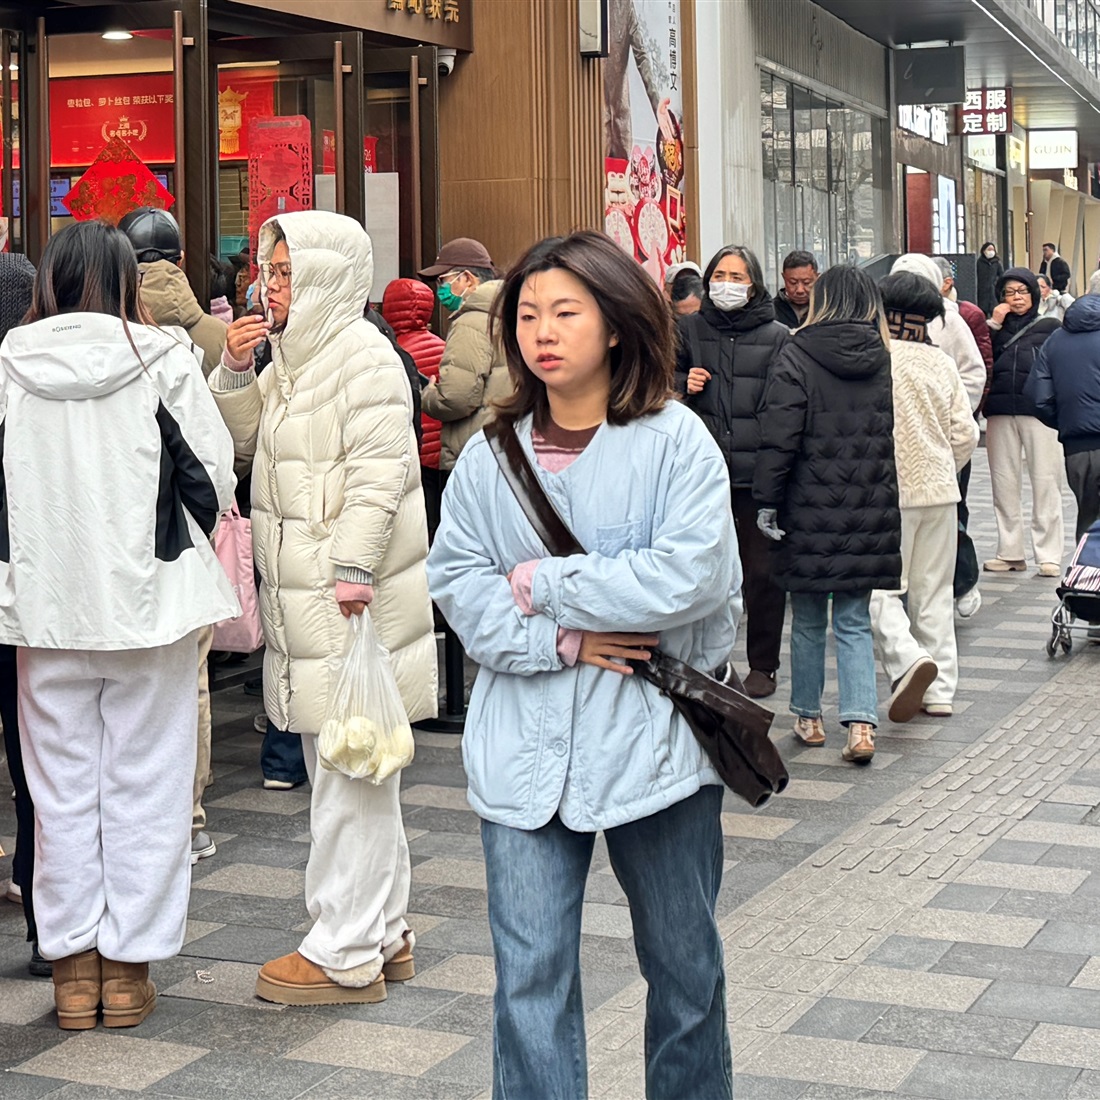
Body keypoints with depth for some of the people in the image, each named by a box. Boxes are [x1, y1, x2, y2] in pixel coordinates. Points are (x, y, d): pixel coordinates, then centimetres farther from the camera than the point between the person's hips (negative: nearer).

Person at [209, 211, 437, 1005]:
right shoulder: (294, 357, 16)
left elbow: (378, 474, -18)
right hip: (303, 597, 10)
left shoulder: (363, 356, -12)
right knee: (345, 768, 16)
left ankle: (346, 955, 4)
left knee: (350, 771, -4)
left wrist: (353, 574, -23)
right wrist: (236, 370, 6)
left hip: (350, 596, -10)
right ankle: (384, 933, 26)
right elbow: (243, 440, 22)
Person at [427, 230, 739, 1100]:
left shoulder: (675, 439, -6)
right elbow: (456, 580, -1)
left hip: (653, 738, -2)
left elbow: (689, 577, -18)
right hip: (526, 751, 2)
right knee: (529, 971, 1)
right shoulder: (490, 455, 4)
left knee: (683, 963, 14)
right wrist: (562, 641, -15)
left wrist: (542, 586, -12)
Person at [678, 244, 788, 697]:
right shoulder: (688, 330, 9)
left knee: (762, 571, 2)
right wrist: (684, 385, -4)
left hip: (757, 471, -2)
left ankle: (763, 665, 14)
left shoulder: (777, 337, 2)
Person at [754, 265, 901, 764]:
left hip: (810, 512, -2)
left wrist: (767, 500, -5)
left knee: (807, 619, 12)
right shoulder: (887, 361, 2)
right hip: (870, 515, 3)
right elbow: (900, 437, 7)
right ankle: (861, 721, -4)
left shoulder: (797, 356, -8)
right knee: (854, 621, 8)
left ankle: (808, 716, 22)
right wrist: (888, 500, 16)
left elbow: (779, 437, -12)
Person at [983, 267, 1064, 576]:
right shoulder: (996, 326, 18)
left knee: (1045, 481, -6)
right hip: (1000, 412, 3)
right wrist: (993, 325, 0)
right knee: (1004, 482, 5)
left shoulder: (1050, 327, 14)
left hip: (1039, 410, -3)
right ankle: (1010, 552, 13)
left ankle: (1048, 555, -3)